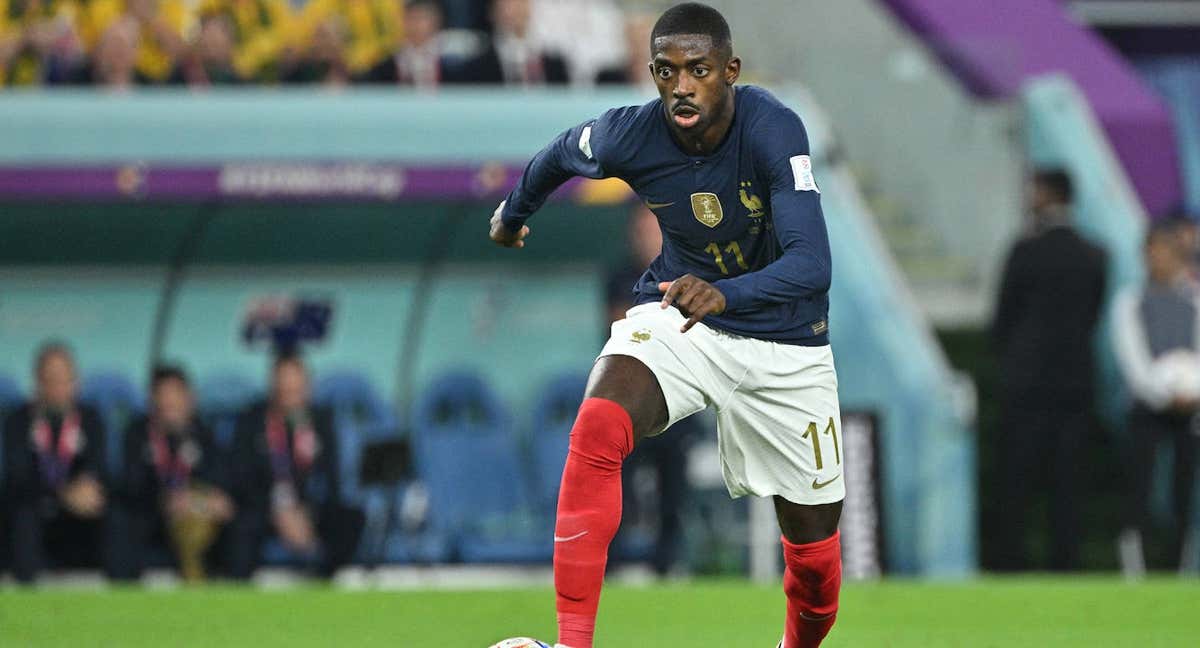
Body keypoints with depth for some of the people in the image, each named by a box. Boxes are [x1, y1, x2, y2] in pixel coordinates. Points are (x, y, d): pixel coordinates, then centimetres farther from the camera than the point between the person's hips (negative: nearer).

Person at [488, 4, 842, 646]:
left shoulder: (773, 129, -27)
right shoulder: (628, 135, -18)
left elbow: (811, 264, -37)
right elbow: (560, 155, 8)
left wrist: (724, 295, -55)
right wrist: (513, 213, 27)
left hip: (783, 342, -1)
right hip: (675, 315, 1)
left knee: (814, 549, 3)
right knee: (597, 428, -32)